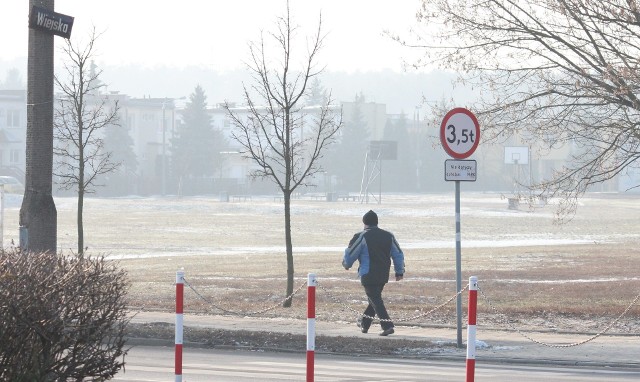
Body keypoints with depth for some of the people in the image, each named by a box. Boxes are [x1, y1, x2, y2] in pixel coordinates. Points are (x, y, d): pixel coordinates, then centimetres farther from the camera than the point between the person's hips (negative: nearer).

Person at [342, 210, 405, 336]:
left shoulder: (361, 237, -10)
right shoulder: (388, 236, 7)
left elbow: (350, 254, -3)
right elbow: (398, 255, 13)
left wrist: (346, 264, 18)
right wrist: (399, 272, 23)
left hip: (368, 276, -6)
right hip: (384, 276, 6)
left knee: (375, 300, -4)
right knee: (374, 298, 20)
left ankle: (387, 326, -17)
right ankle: (364, 324, 33)